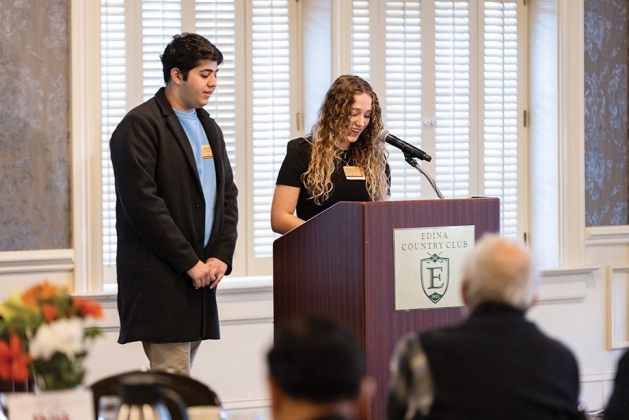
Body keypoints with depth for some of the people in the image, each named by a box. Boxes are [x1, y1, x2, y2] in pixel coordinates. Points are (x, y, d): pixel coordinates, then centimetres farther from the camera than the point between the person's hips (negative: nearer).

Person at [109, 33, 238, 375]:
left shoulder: (209, 128, 19)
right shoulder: (140, 125, -8)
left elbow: (227, 194, 19)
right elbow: (142, 202, -15)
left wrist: (222, 256, 3)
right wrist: (190, 262, -14)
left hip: (200, 276, 8)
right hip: (160, 279, -8)